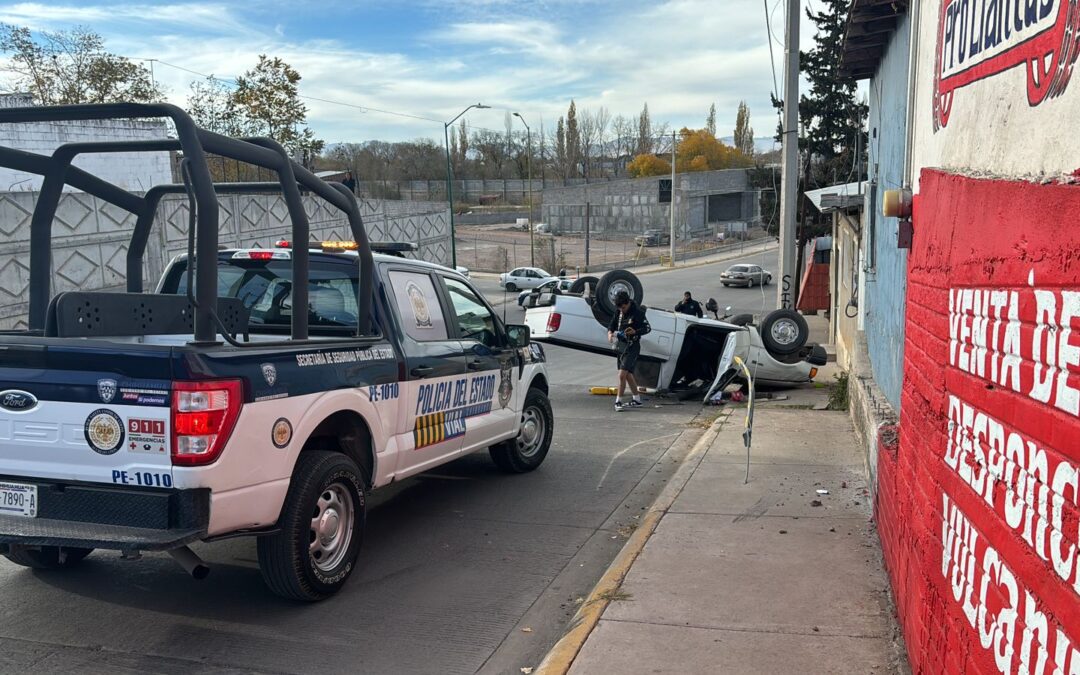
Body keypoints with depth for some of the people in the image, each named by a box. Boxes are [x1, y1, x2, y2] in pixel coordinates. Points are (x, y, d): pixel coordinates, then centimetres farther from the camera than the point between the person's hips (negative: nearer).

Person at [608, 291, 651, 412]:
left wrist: (635, 331, -30)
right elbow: (612, 324, 13)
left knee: (622, 374, -16)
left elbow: (648, 328, -12)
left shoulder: (637, 312, -14)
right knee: (628, 374, 17)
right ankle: (636, 399, 29)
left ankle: (618, 401, -8)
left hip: (632, 348, -8)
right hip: (620, 346, 8)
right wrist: (610, 333, -10)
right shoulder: (619, 312, 6)